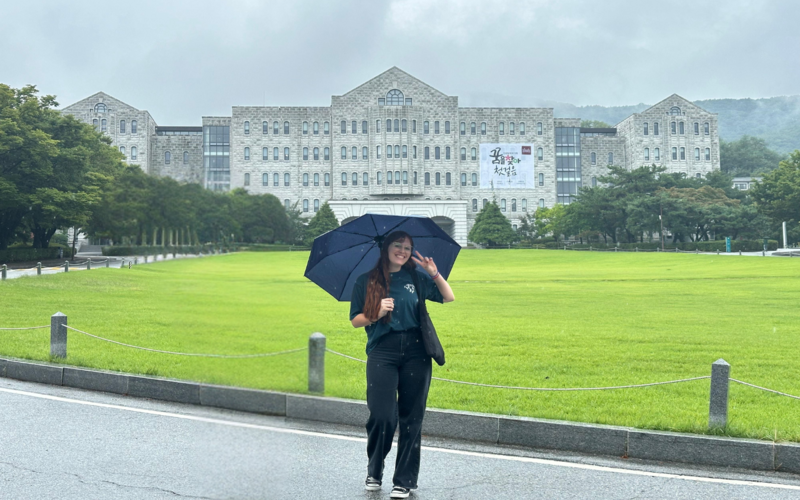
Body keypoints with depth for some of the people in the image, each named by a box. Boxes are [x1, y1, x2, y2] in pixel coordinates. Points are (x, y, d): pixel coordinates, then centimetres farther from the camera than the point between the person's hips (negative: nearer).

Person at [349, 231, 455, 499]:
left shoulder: (416, 278, 11)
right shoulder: (366, 281, 7)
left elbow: (449, 299, 12)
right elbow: (356, 320, 7)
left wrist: (435, 274, -1)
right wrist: (376, 314, -10)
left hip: (415, 354, 2)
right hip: (381, 353, -2)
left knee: (411, 418, 3)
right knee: (382, 415, -10)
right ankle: (374, 471, 18)